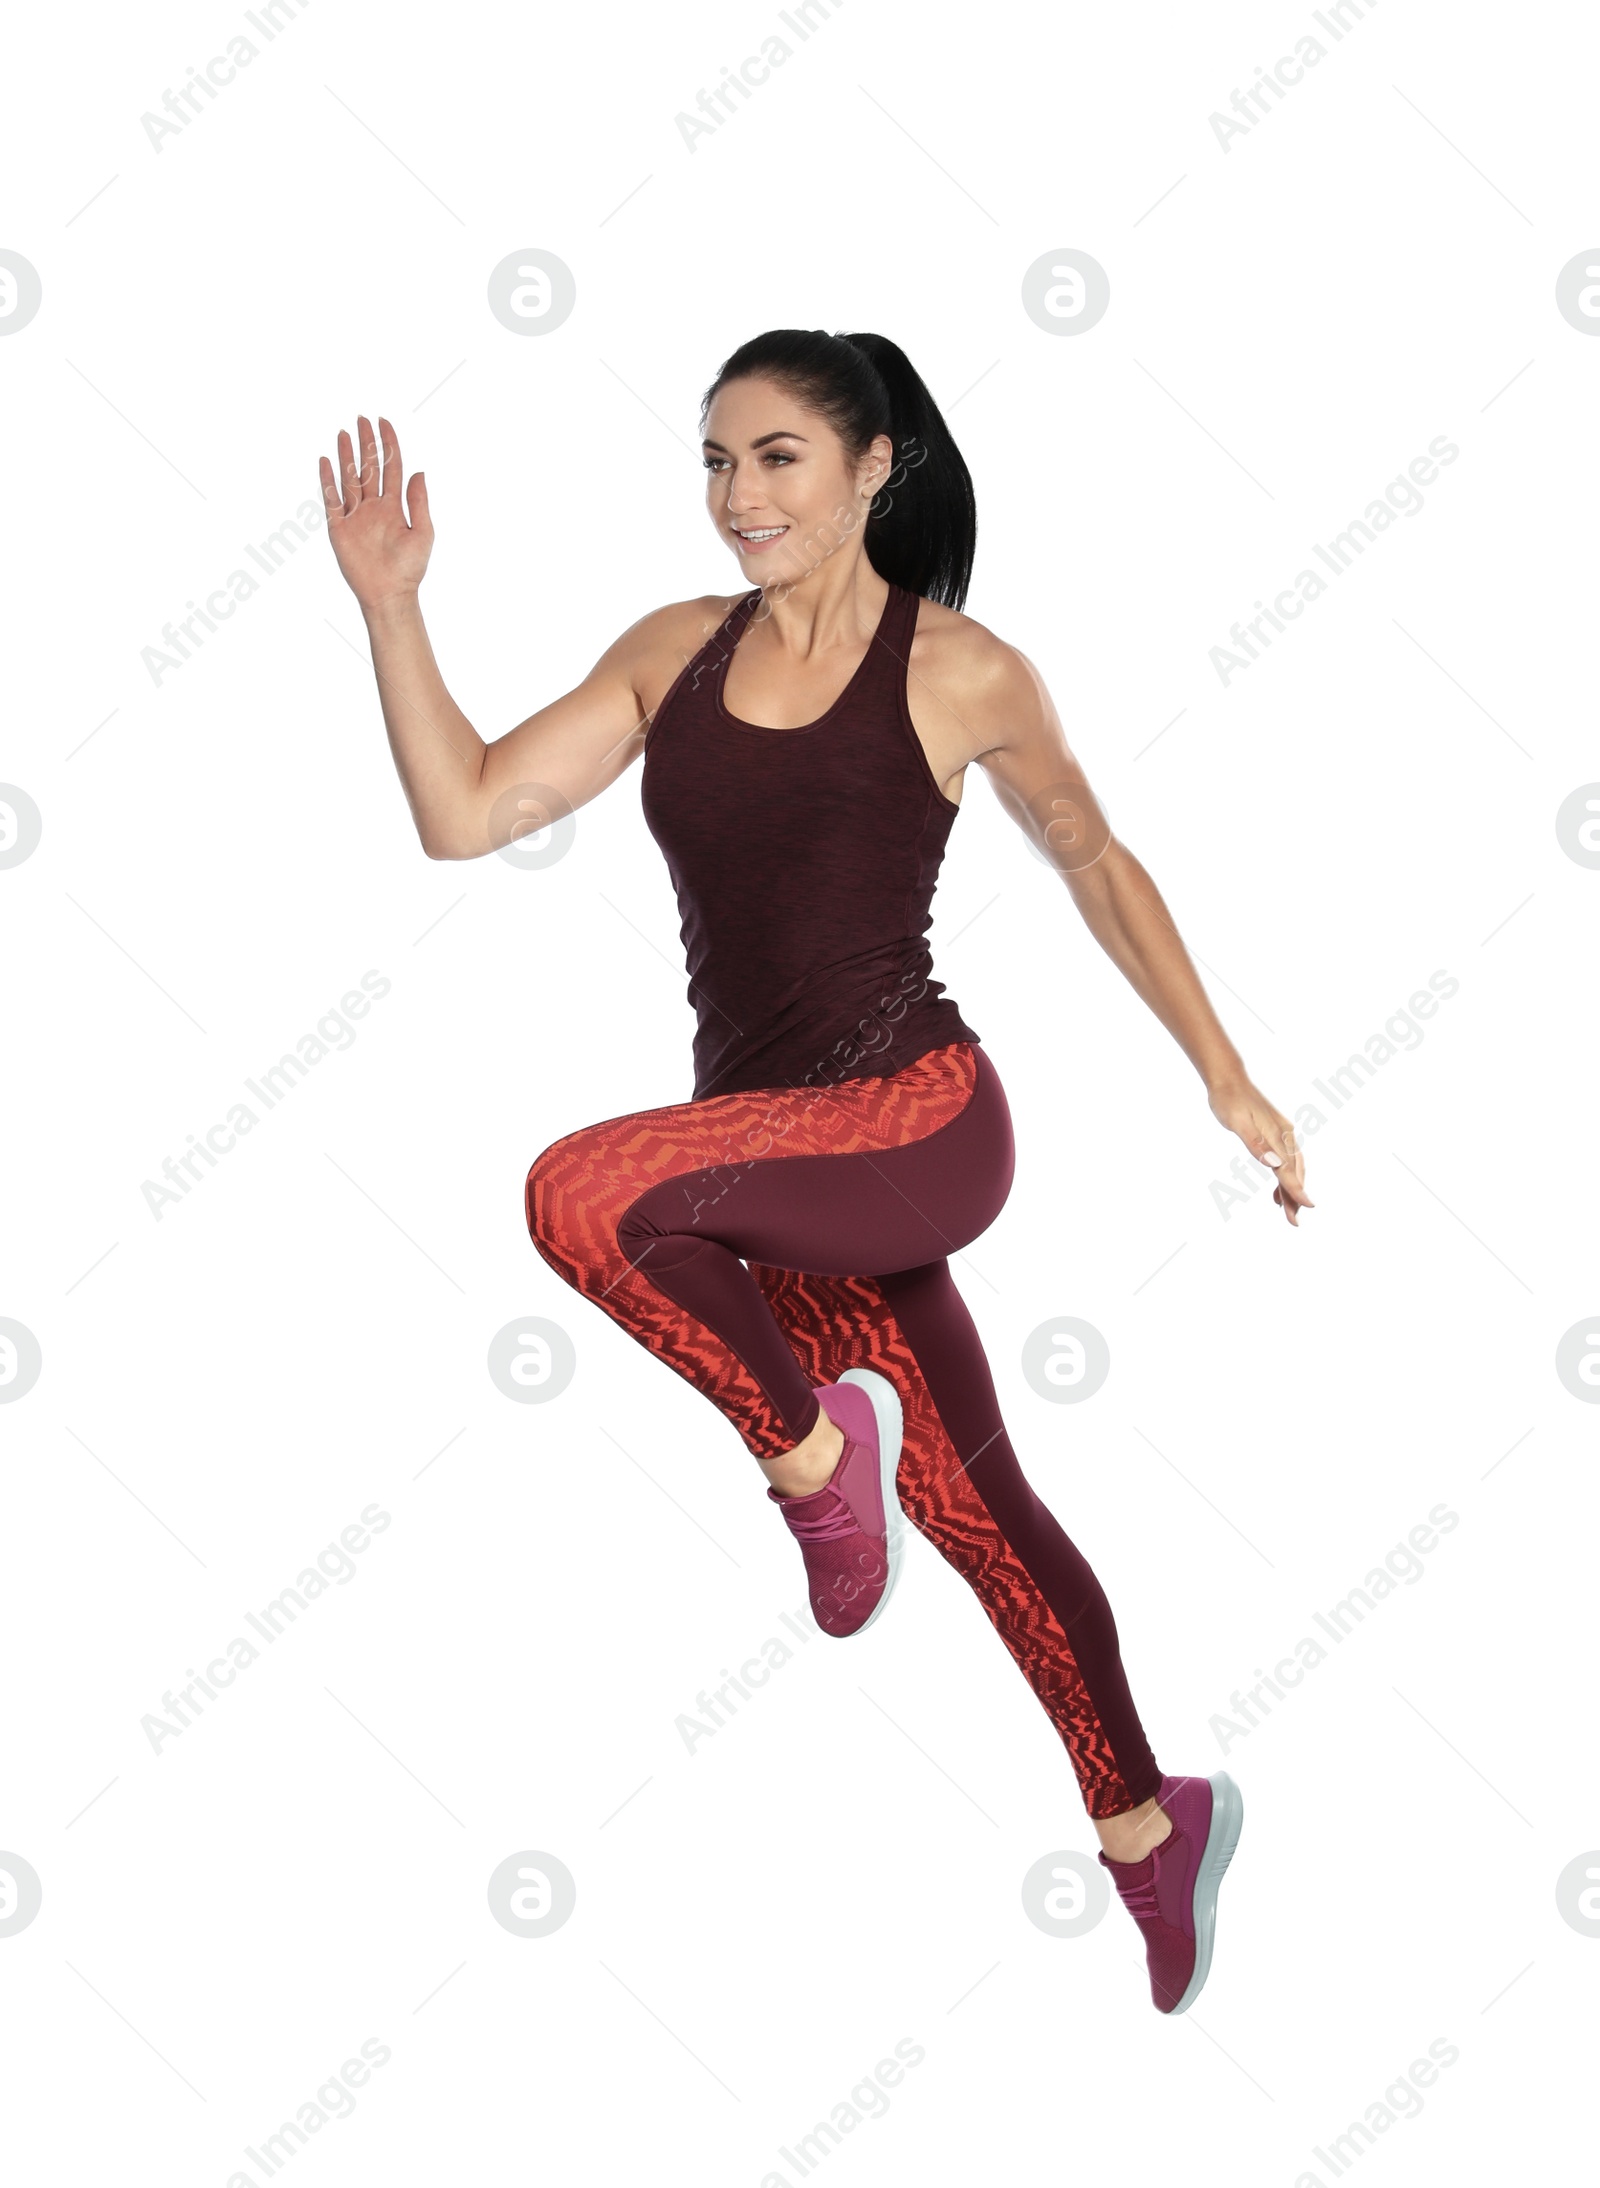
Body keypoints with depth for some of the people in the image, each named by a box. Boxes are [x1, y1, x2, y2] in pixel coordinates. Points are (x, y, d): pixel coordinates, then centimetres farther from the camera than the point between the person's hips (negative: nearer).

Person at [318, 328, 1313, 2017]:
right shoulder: (673, 652, 7)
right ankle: (1150, 1825, 33)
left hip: (920, 1120, -5)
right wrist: (390, 603, -8)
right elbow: (466, 813, 1)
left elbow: (1093, 862, 8)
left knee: (582, 1192, -28)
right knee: (969, 1507, 14)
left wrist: (1228, 1080, 10)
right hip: (777, 1162, 5)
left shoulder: (959, 672, -4)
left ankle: (816, 1448, -5)